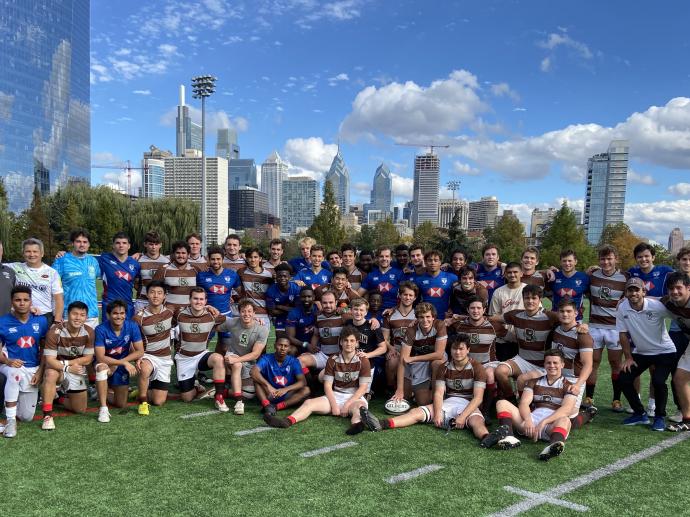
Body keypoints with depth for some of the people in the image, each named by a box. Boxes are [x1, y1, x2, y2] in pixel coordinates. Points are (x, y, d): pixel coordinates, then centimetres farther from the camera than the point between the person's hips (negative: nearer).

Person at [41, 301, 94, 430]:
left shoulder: (89, 332, -13)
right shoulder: (55, 331, -23)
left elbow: (88, 359, -9)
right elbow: (50, 360, -23)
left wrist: (66, 363, -17)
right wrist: (69, 368, -28)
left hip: (77, 370, 3)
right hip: (57, 367, -3)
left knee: (80, 409, 5)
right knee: (51, 373, -41)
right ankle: (47, 415, -32)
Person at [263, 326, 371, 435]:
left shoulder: (363, 361, -2)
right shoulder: (333, 360, 5)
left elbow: (363, 388, -6)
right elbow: (327, 386, 2)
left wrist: (347, 405, -16)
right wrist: (334, 405, -13)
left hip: (355, 397, -3)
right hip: (335, 396, 3)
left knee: (360, 405, -39)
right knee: (309, 402, -21)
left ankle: (356, 423, -72)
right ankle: (287, 421, -46)